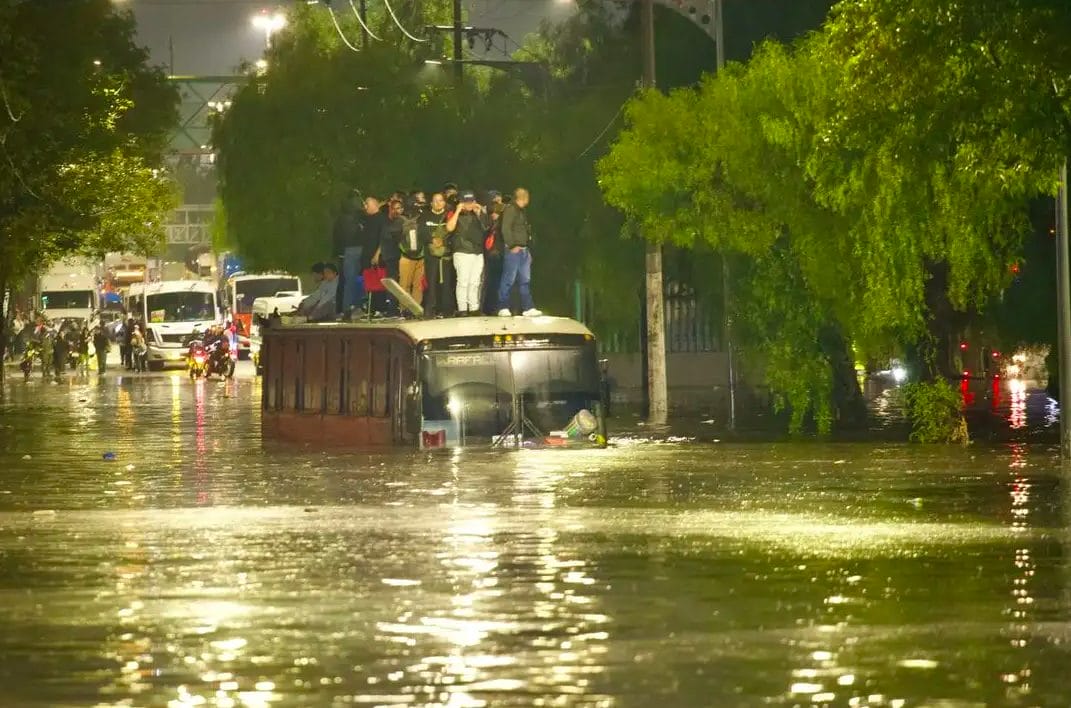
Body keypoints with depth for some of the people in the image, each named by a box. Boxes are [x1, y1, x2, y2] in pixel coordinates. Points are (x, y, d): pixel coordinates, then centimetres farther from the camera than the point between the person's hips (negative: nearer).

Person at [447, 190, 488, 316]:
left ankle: (474, 308, 9)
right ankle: (462, 309, -10)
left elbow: (485, 227, 12)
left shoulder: (476, 214, 17)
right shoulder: (456, 215, 0)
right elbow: (449, 227, -16)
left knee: (475, 282, 6)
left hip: (478, 253, 6)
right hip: (462, 253, -6)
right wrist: (458, 211, -15)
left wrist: (479, 213, 3)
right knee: (463, 281, -10)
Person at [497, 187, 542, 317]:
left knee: (525, 280, 7)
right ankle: (503, 308, -2)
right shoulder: (510, 209, -8)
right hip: (514, 250, -9)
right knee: (509, 279, -6)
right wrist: (512, 246, -20)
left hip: (524, 250, 9)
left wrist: (527, 248, 16)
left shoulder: (522, 211, 20)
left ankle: (528, 308, 8)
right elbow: (506, 229, -16)